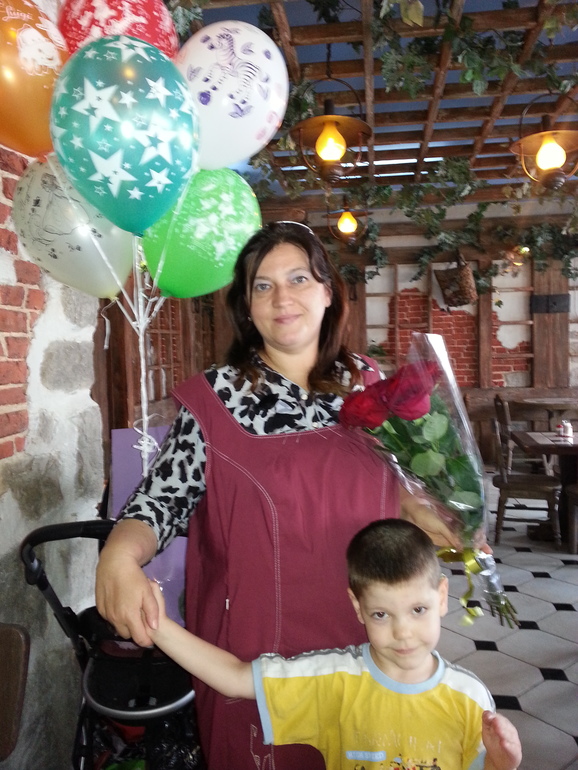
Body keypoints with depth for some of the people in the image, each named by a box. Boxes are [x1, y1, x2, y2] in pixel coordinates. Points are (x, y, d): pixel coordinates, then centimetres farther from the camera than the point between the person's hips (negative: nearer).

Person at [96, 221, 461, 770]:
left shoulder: (366, 383, 0)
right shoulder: (215, 399, -10)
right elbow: (161, 500, -11)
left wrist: (420, 514, -3)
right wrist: (119, 556, -29)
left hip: (359, 631, 3)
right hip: (257, 639, -3)